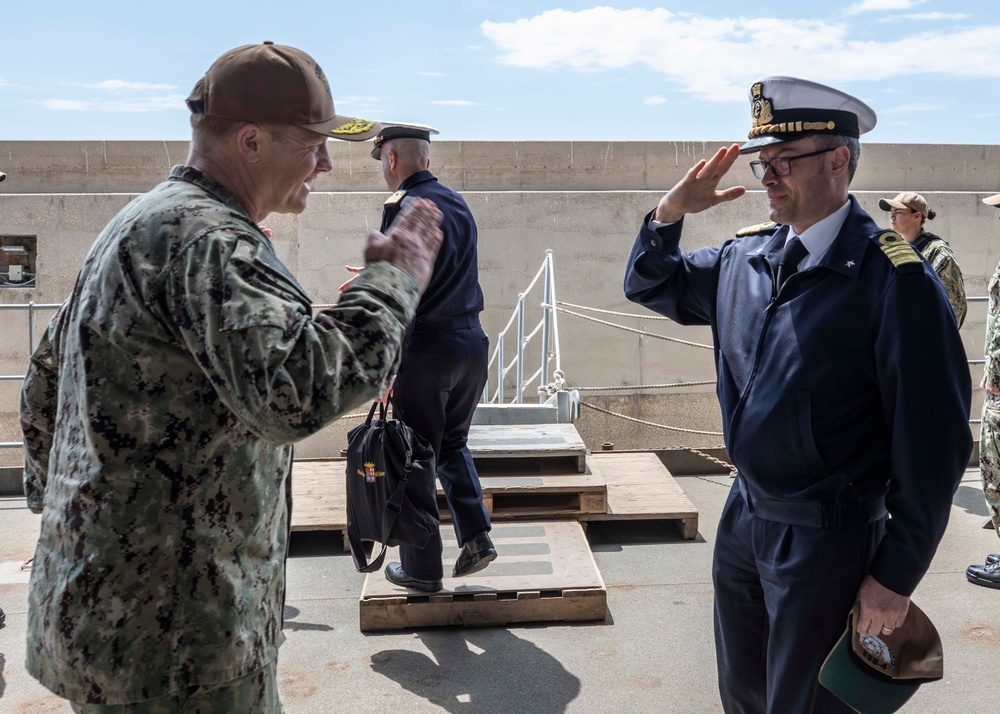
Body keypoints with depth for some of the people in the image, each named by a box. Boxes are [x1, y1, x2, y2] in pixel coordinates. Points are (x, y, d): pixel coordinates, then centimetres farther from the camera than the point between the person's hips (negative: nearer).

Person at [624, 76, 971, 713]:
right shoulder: (746, 255, 2)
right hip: (744, 518, 7)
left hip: (827, 540, -7)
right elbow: (650, 284, 17)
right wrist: (672, 210, -3)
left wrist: (896, 575, -13)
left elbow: (932, 443, -17)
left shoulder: (897, 282, -19)